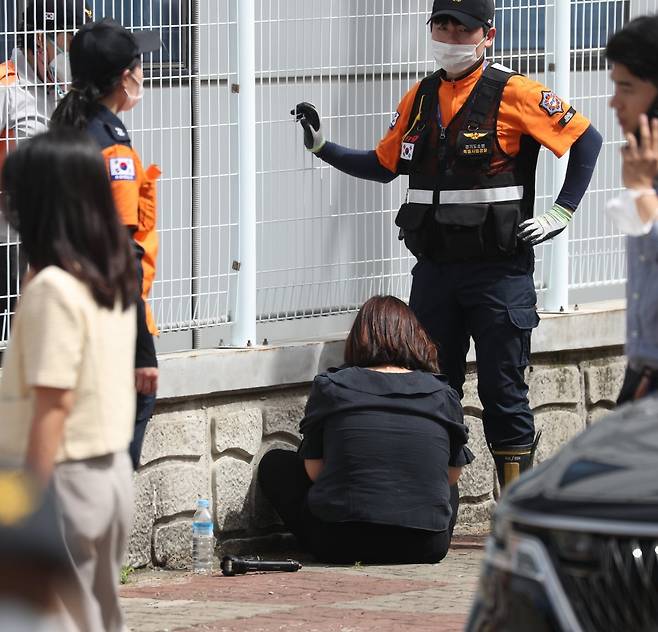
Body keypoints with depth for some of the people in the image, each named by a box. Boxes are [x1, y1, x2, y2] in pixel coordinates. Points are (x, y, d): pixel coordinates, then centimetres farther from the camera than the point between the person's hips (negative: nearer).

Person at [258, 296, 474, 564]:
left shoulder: (329, 386, 1)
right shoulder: (443, 395, 4)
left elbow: (314, 471, 2)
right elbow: (453, 474, 13)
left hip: (342, 543, -3)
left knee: (275, 463, 23)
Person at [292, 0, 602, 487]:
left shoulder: (513, 94, -7)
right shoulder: (419, 99, 10)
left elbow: (586, 140, -3)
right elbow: (385, 165, 20)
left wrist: (561, 214, -6)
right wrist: (322, 146, 10)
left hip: (499, 273, -5)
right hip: (434, 272, 6)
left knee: (503, 392, -2)